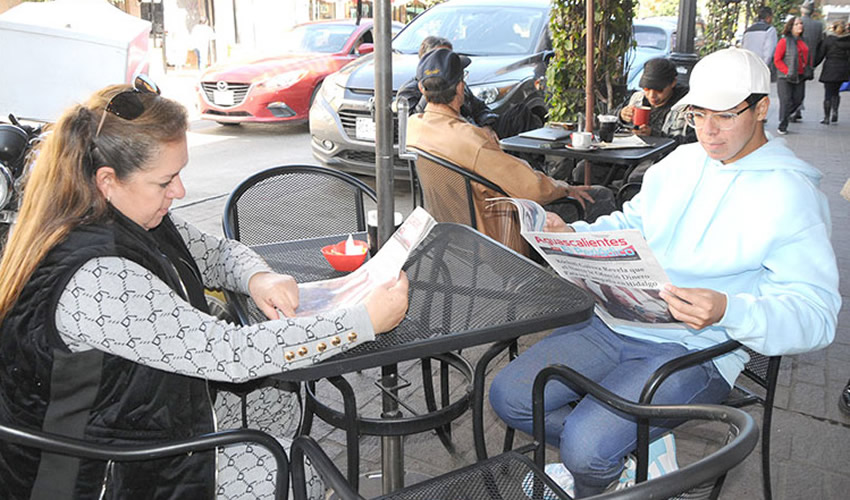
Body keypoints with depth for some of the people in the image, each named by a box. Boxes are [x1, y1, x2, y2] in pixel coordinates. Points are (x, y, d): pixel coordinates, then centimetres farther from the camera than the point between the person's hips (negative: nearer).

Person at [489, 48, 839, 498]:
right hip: (616, 321, 7)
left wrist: (727, 311, -35)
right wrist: (571, 235, 1)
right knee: (509, 397, -5)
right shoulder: (681, 162, 13)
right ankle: (638, 452, 12)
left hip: (696, 349, -6)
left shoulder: (792, 194, -8)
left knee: (586, 446, -25)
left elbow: (816, 313, -15)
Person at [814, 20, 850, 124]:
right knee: (835, 91, 20)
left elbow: (820, 55, -4)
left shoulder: (828, 39, -5)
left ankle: (826, 117, 4)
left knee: (828, 93, 3)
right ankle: (835, 110, 0)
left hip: (830, 69, -3)